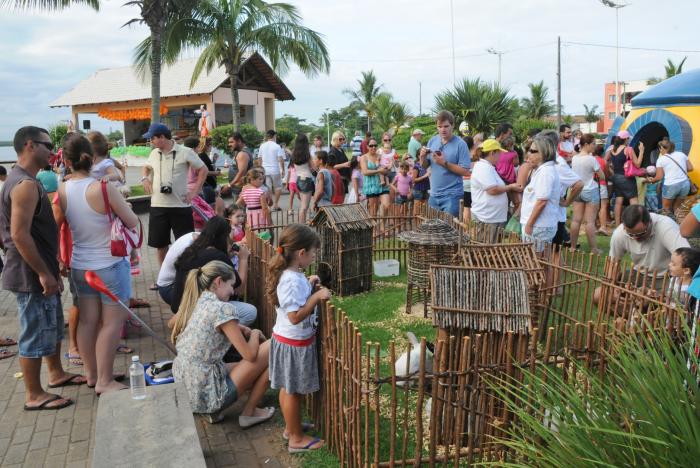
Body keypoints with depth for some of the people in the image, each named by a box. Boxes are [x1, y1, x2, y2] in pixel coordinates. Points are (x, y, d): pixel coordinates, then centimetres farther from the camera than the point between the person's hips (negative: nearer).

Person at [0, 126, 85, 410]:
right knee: (35, 334, 1)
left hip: (37, 272, 10)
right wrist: (44, 273, -23)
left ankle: (56, 374, 39)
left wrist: (50, 269, 21)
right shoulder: (25, 185, -21)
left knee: (53, 326, 23)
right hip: (31, 276, -10)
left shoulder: (23, 180, 13)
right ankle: (34, 396, 13)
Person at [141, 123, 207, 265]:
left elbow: (203, 169, -2)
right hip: (158, 206, 5)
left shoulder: (185, 152, -8)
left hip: (180, 205, -4)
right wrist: (145, 178, 6)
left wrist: (195, 191, -7)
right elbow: (146, 167, 27)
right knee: (160, 243, 12)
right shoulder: (154, 153, 7)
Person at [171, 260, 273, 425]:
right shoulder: (222, 308, -17)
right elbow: (250, 355, -15)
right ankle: (248, 413, 9)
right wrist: (255, 334, 6)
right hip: (206, 394, -9)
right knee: (271, 349, -1)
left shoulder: (194, 305, 7)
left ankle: (213, 410, 14)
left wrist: (236, 328, 9)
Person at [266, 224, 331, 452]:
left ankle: (291, 426, 40)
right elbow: (295, 316, -30)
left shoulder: (291, 275, 2)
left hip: (286, 339, 9)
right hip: (295, 343, -9)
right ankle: (297, 438, 20)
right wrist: (316, 296, -28)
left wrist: (309, 286, 6)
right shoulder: (293, 281, -28)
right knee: (293, 391, 6)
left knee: (288, 389, 23)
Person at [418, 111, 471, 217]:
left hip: (451, 195, -5)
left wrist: (444, 163, -22)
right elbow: (425, 166, 12)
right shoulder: (432, 141, 5)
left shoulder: (460, 144, -11)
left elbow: (465, 171, -14)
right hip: (433, 194, 6)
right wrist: (423, 157, -9)